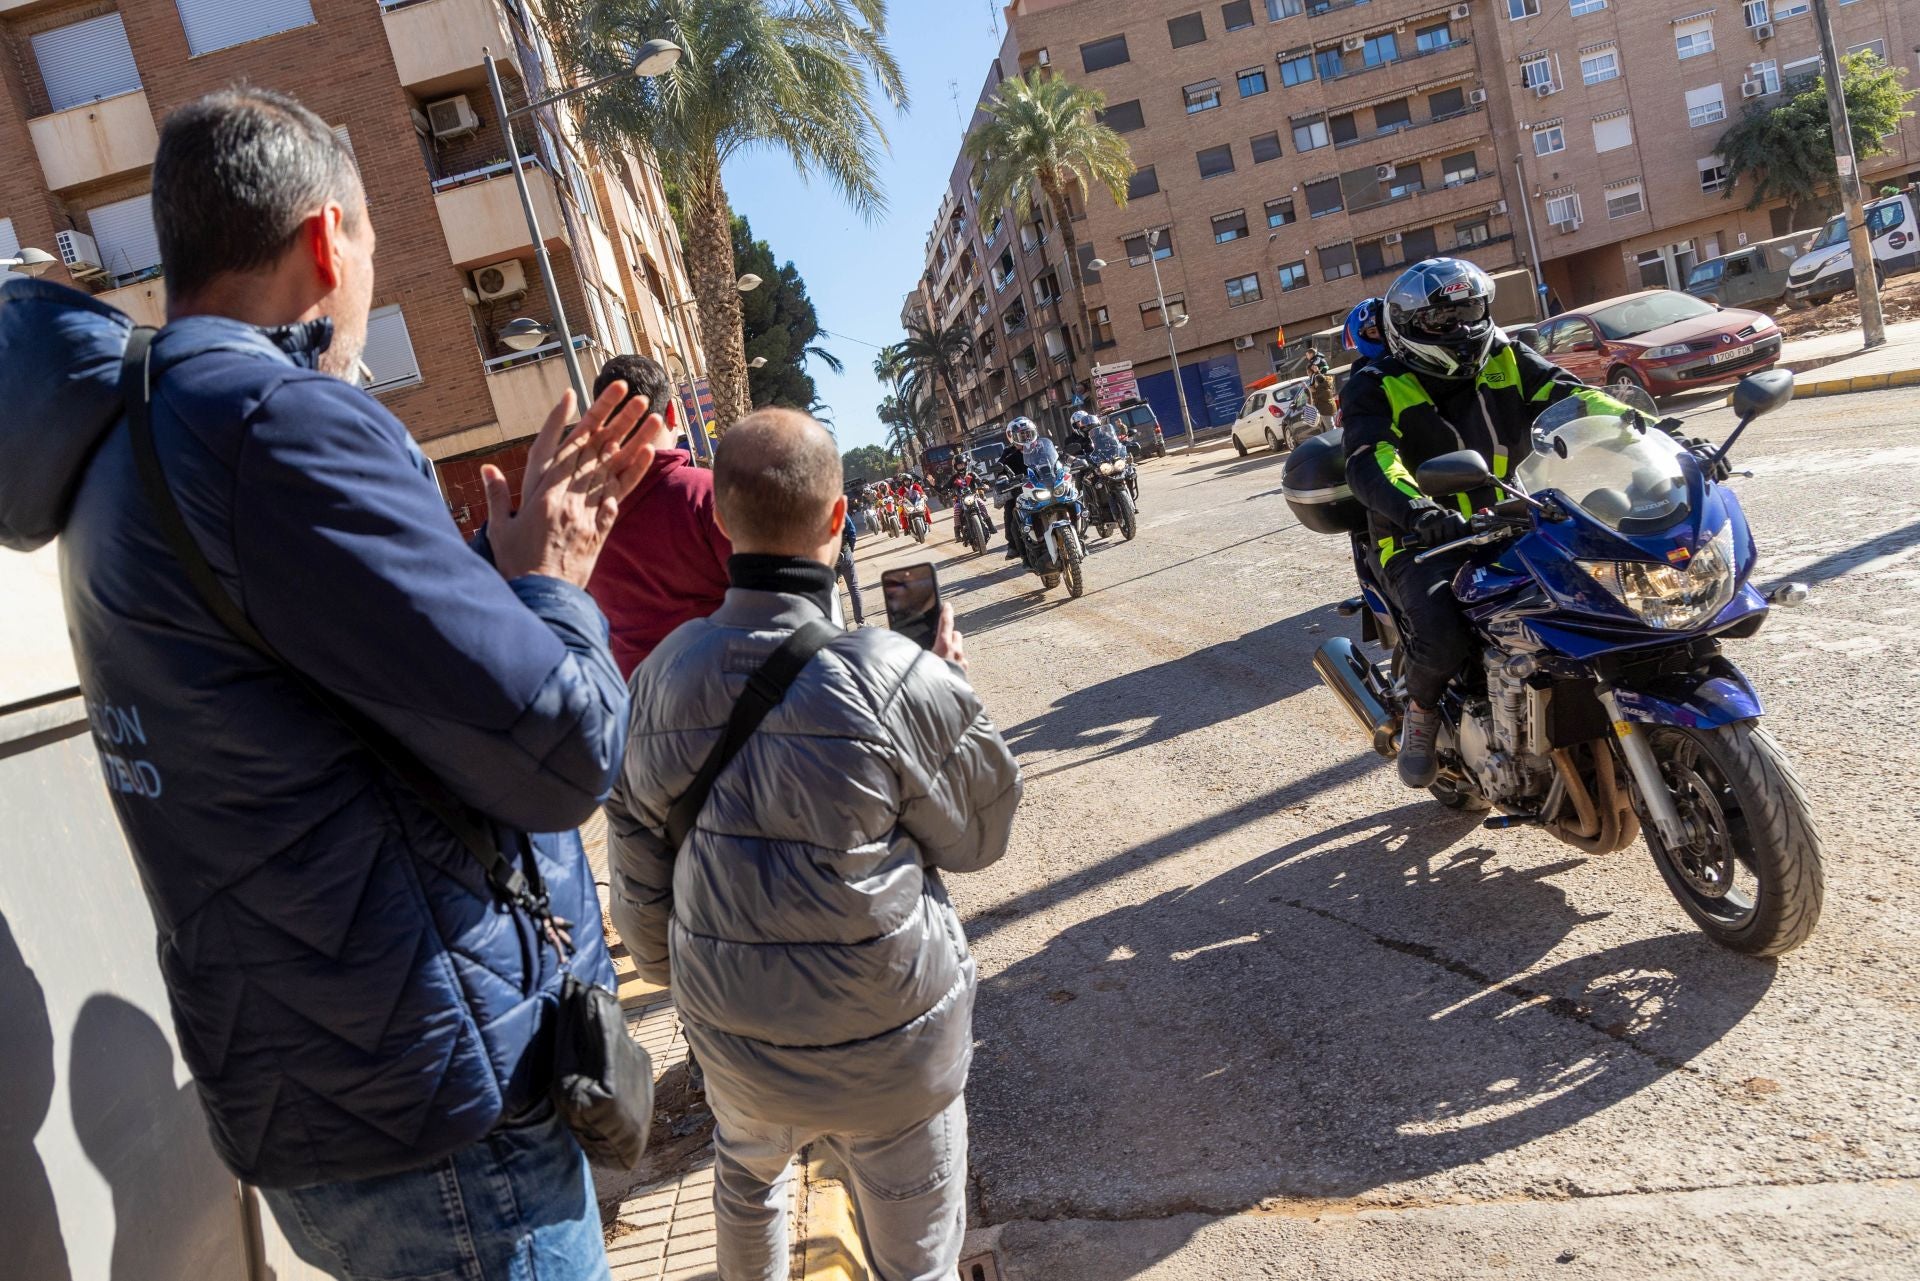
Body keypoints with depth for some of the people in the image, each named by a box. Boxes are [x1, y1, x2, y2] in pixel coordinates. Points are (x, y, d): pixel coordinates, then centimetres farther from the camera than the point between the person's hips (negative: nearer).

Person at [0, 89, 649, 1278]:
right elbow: (560, 752, -23)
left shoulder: (123, 446, 11)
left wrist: (529, 537, 14)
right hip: (436, 1120, -9)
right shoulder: (274, 420, -21)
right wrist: (558, 587, -5)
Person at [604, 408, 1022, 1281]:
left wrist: (672, 971, 19)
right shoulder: (898, 681, -24)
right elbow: (979, 834, -7)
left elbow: (638, 863, 1)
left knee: (746, 1176, 34)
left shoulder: (662, 675, -10)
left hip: (732, 1038, 5)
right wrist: (949, 680, 2)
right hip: (887, 1047, -4)